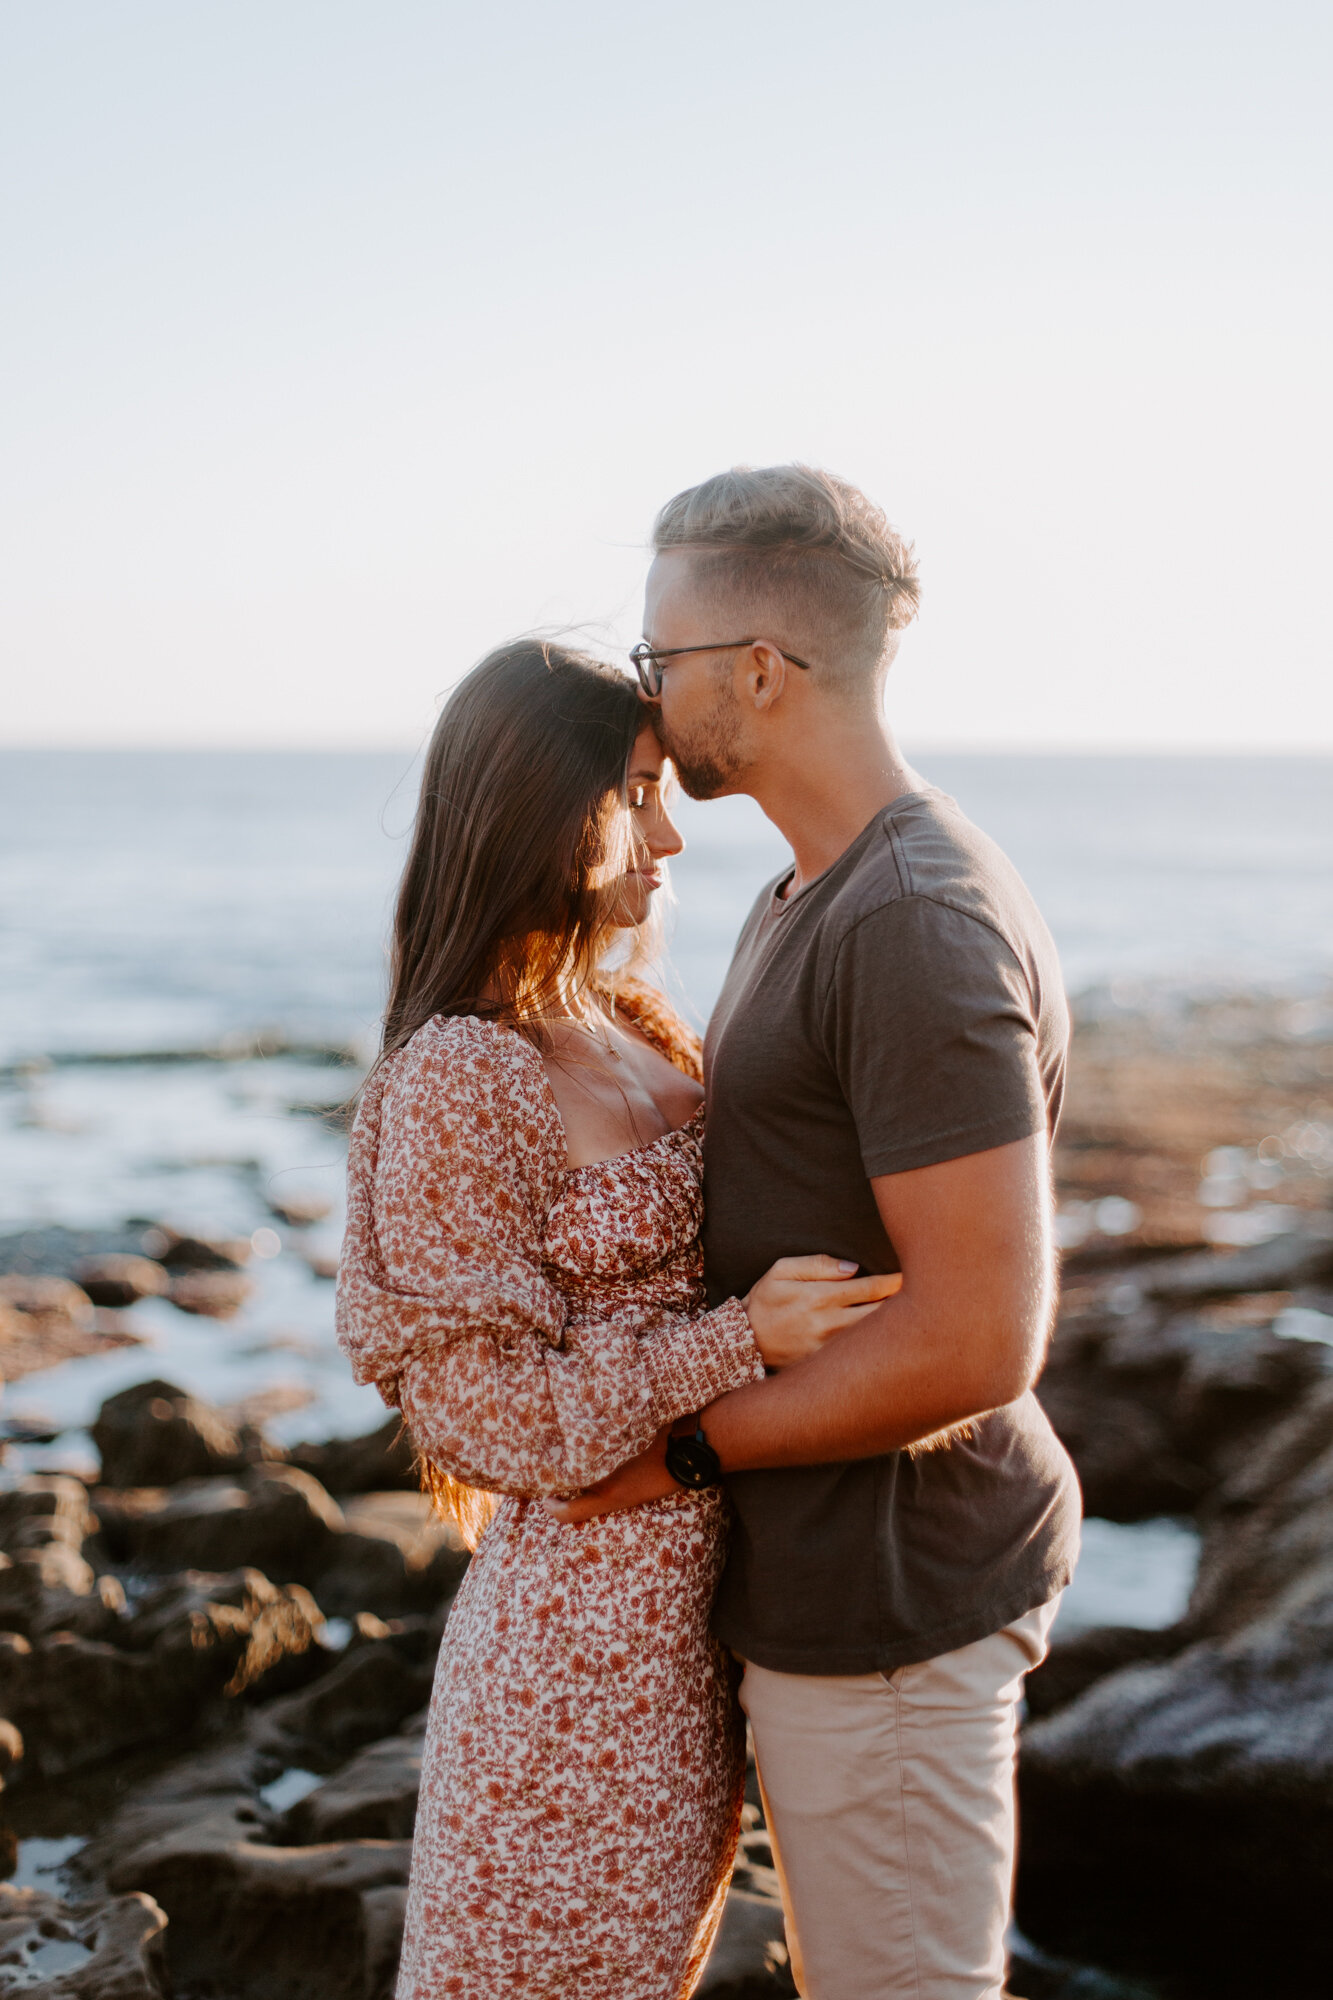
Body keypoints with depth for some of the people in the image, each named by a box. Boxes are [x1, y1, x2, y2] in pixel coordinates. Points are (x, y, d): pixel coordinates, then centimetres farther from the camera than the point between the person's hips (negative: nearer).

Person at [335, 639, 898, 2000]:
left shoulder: (626, 1028, 7)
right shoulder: (458, 1080, -19)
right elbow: (480, 1402, -19)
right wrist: (742, 1339, -23)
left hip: (699, 1585, 8)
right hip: (585, 1603, -8)